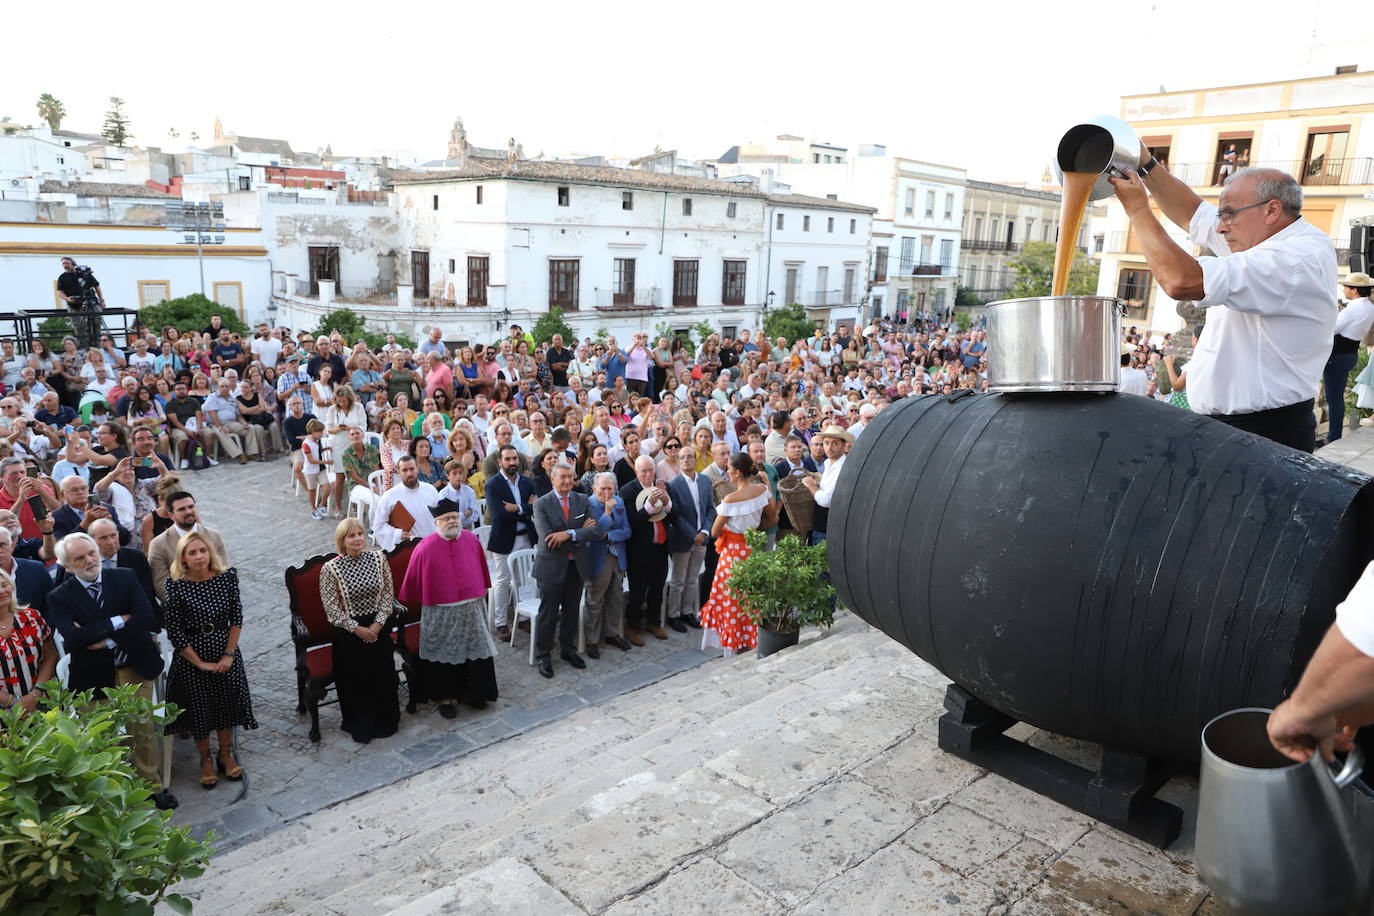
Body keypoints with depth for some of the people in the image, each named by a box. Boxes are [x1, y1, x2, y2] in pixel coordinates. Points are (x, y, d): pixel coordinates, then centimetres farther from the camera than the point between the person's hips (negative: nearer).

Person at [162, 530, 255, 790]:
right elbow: (175, 632, -14)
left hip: (225, 651, 2)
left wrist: (229, 654, -8)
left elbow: (236, 617, -4)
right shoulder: (175, 586, -17)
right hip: (191, 655, -2)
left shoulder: (227, 577, -9)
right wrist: (200, 663, -11)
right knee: (199, 709, 12)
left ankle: (226, 756, 36)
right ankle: (205, 760, 34)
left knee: (227, 704, 15)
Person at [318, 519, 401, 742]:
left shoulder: (378, 558, -7)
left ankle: (385, 721, 33)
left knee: (383, 674, 13)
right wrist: (357, 628, -12)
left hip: (377, 626, 3)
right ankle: (360, 726, 29)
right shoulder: (330, 569, -15)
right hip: (348, 630, -3)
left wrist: (378, 623, -11)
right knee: (354, 679, 9)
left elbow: (388, 593, -2)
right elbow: (332, 608, -11)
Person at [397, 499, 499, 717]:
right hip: (441, 614, -4)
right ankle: (445, 697, 23)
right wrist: (406, 605, 6)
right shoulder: (425, 548, -13)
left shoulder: (472, 541, -1)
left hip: (472, 610, 4)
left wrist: (482, 596, 21)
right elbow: (412, 582, -2)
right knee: (444, 656, 8)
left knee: (476, 653, 11)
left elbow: (482, 571, 13)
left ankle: (473, 692, 28)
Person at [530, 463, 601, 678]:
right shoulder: (541, 504, -10)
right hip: (552, 565, -4)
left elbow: (596, 530, -8)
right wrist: (581, 531, -16)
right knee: (548, 613, 5)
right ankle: (543, 656, 19)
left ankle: (569, 650, 32)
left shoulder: (582, 500, 2)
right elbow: (547, 539, -20)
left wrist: (569, 534, -22)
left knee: (571, 611, 15)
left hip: (577, 564, 4)